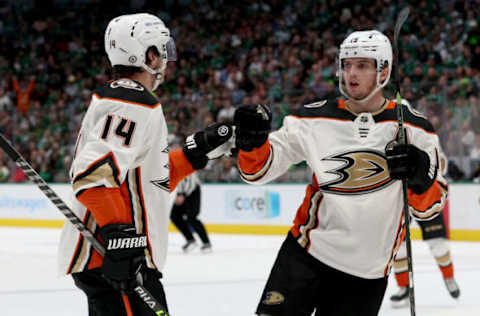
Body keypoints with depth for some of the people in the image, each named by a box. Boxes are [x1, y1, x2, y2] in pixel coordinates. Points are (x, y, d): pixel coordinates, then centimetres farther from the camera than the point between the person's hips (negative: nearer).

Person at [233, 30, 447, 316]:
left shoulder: (414, 129, -2)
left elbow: (428, 208, 0)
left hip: (367, 271, 0)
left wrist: (421, 177, -21)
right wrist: (251, 141, -21)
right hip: (308, 251, 0)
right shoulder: (315, 119, -1)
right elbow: (260, 168, 0)